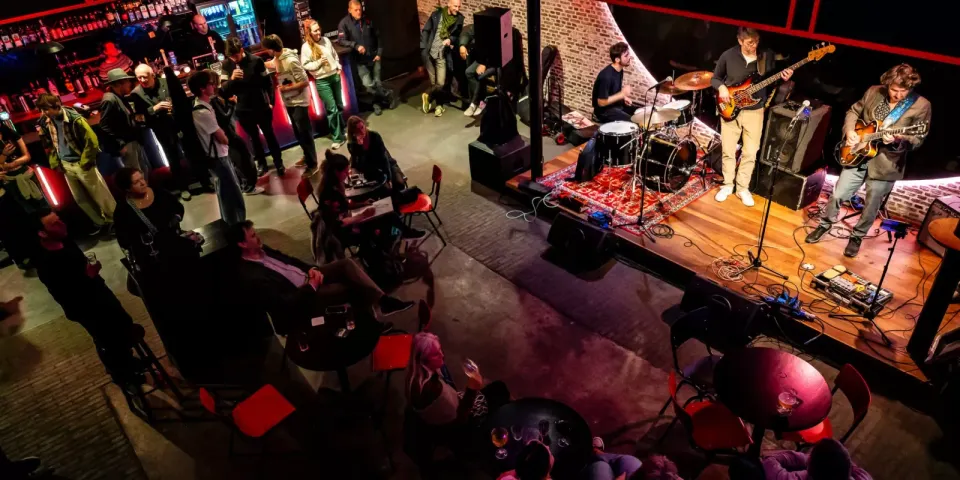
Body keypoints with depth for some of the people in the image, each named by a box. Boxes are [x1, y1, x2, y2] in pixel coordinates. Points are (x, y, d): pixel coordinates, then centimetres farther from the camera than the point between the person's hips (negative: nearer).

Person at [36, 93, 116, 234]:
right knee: (80, 199, 15)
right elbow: (48, 144, 14)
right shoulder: (45, 122, 0)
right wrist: (54, 162, 6)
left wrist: (85, 162, -13)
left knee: (101, 195, 3)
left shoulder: (74, 118, -20)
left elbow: (92, 141, -17)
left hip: (80, 163, -7)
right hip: (66, 165, 7)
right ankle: (100, 222, 31)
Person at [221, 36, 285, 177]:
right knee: (254, 138, 17)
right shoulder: (226, 65, -5)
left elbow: (268, 82, -5)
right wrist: (231, 79, -27)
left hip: (261, 107, -2)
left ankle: (279, 163, 24)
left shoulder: (256, 61, -11)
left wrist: (271, 102, -6)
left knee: (269, 135, 11)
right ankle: (261, 163, 32)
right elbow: (224, 89, -8)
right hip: (243, 110, 2)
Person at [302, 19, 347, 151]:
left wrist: (338, 67, 4)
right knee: (332, 109, -6)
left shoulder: (326, 40, 5)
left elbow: (335, 55, 16)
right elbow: (305, 65, -8)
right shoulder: (306, 47, -9)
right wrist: (319, 62, -19)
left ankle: (342, 130, 32)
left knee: (340, 106, 15)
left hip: (335, 76, 5)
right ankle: (337, 138, 3)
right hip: (322, 81, -5)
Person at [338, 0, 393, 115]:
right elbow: (341, 40, -15)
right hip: (360, 60, -3)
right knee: (368, 85, -14)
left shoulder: (367, 20, 4)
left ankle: (377, 103, 25)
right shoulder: (344, 23, -7)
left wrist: (379, 53, 3)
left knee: (378, 83, 2)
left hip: (374, 57, 3)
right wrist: (356, 45, -27)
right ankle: (387, 95, 10)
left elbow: (378, 37, 11)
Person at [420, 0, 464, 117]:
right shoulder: (436, 14, -1)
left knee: (440, 83, -8)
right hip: (429, 53, 0)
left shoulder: (459, 19, 1)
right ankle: (439, 105, 25)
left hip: (442, 55, 0)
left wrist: (450, 40, -12)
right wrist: (423, 48, -6)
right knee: (433, 82, 6)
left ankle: (427, 96, 20)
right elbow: (425, 31, 2)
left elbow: (458, 35, 10)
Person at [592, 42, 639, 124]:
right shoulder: (606, 76, -28)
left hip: (617, 104, 9)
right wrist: (622, 94, -23)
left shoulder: (619, 70, 0)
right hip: (604, 110, -9)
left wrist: (624, 97, -2)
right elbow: (601, 102, -26)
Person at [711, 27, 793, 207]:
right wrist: (721, 87, -16)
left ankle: (743, 188, 19)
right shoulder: (728, 56, -7)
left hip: (755, 110, 1)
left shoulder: (767, 56, -3)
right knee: (728, 150, 5)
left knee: (750, 152, 3)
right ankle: (727, 184, 24)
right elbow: (715, 78, 5)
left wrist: (783, 78, -15)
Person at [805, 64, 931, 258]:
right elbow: (853, 111, 12)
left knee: (871, 206, 8)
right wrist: (849, 131, -6)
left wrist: (898, 139, -28)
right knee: (838, 194, 5)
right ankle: (825, 224, 30)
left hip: (885, 164, -2)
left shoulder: (921, 105, -10)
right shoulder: (874, 91, -3)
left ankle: (857, 236, 31)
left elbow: (918, 139, -8)